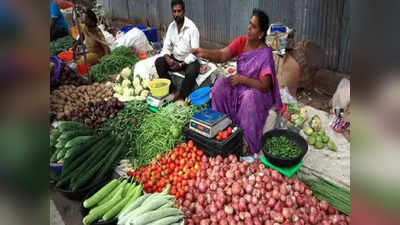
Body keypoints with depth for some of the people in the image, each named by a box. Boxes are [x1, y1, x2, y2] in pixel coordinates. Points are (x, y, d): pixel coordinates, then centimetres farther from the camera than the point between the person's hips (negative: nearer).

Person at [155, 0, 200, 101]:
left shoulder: (192, 27, -17)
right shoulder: (171, 26, 1)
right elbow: (166, 47, 1)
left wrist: (181, 64, -27)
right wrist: (168, 58, -20)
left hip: (190, 60, -6)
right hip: (175, 59, 6)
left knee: (191, 72, -36)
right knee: (159, 62, -17)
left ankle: (180, 96, -13)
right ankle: (173, 91, -11)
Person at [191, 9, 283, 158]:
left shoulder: (265, 54, -22)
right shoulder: (241, 41, -6)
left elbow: (264, 86, -24)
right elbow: (222, 55, -17)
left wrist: (242, 79, -25)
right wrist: (204, 53, -33)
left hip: (258, 92, -6)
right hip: (240, 85, 6)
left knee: (249, 97, -36)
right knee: (220, 85, -15)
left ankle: (252, 148, -19)